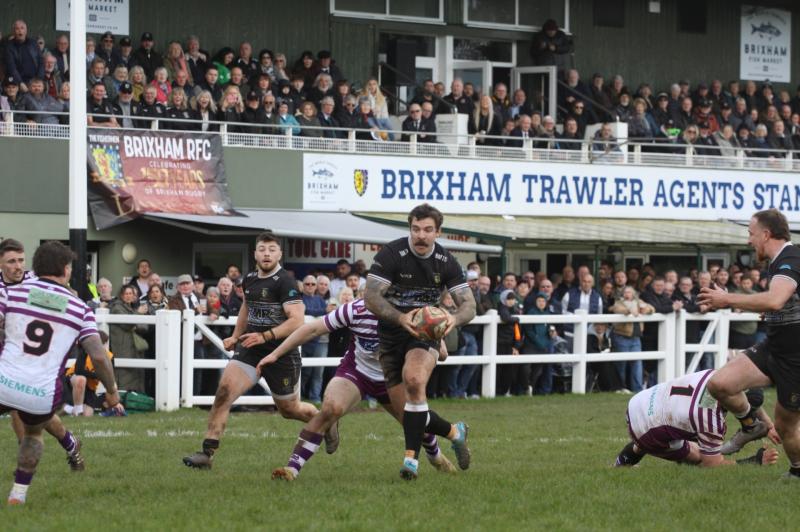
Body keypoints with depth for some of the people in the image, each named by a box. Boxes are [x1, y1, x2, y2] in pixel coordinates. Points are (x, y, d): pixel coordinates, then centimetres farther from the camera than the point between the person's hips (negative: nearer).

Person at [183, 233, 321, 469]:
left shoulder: (284, 282, -15)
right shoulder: (249, 279, 7)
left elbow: (297, 320, -22)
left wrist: (264, 337, -28)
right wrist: (236, 336, 30)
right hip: (249, 350, 5)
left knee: (289, 409, 12)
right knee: (224, 392, -17)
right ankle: (207, 453, -17)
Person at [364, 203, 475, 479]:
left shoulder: (446, 262, -6)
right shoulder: (391, 254, -16)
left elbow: (469, 305, -6)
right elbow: (370, 296, -22)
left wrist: (454, 318, -30)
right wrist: (400, 317, -38)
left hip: (425, 332, -1)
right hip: (391, 332, 1)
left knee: (414, 380, -30)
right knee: (402, 406, 3)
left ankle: (411, 457, -27)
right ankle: (454, 431, 30)